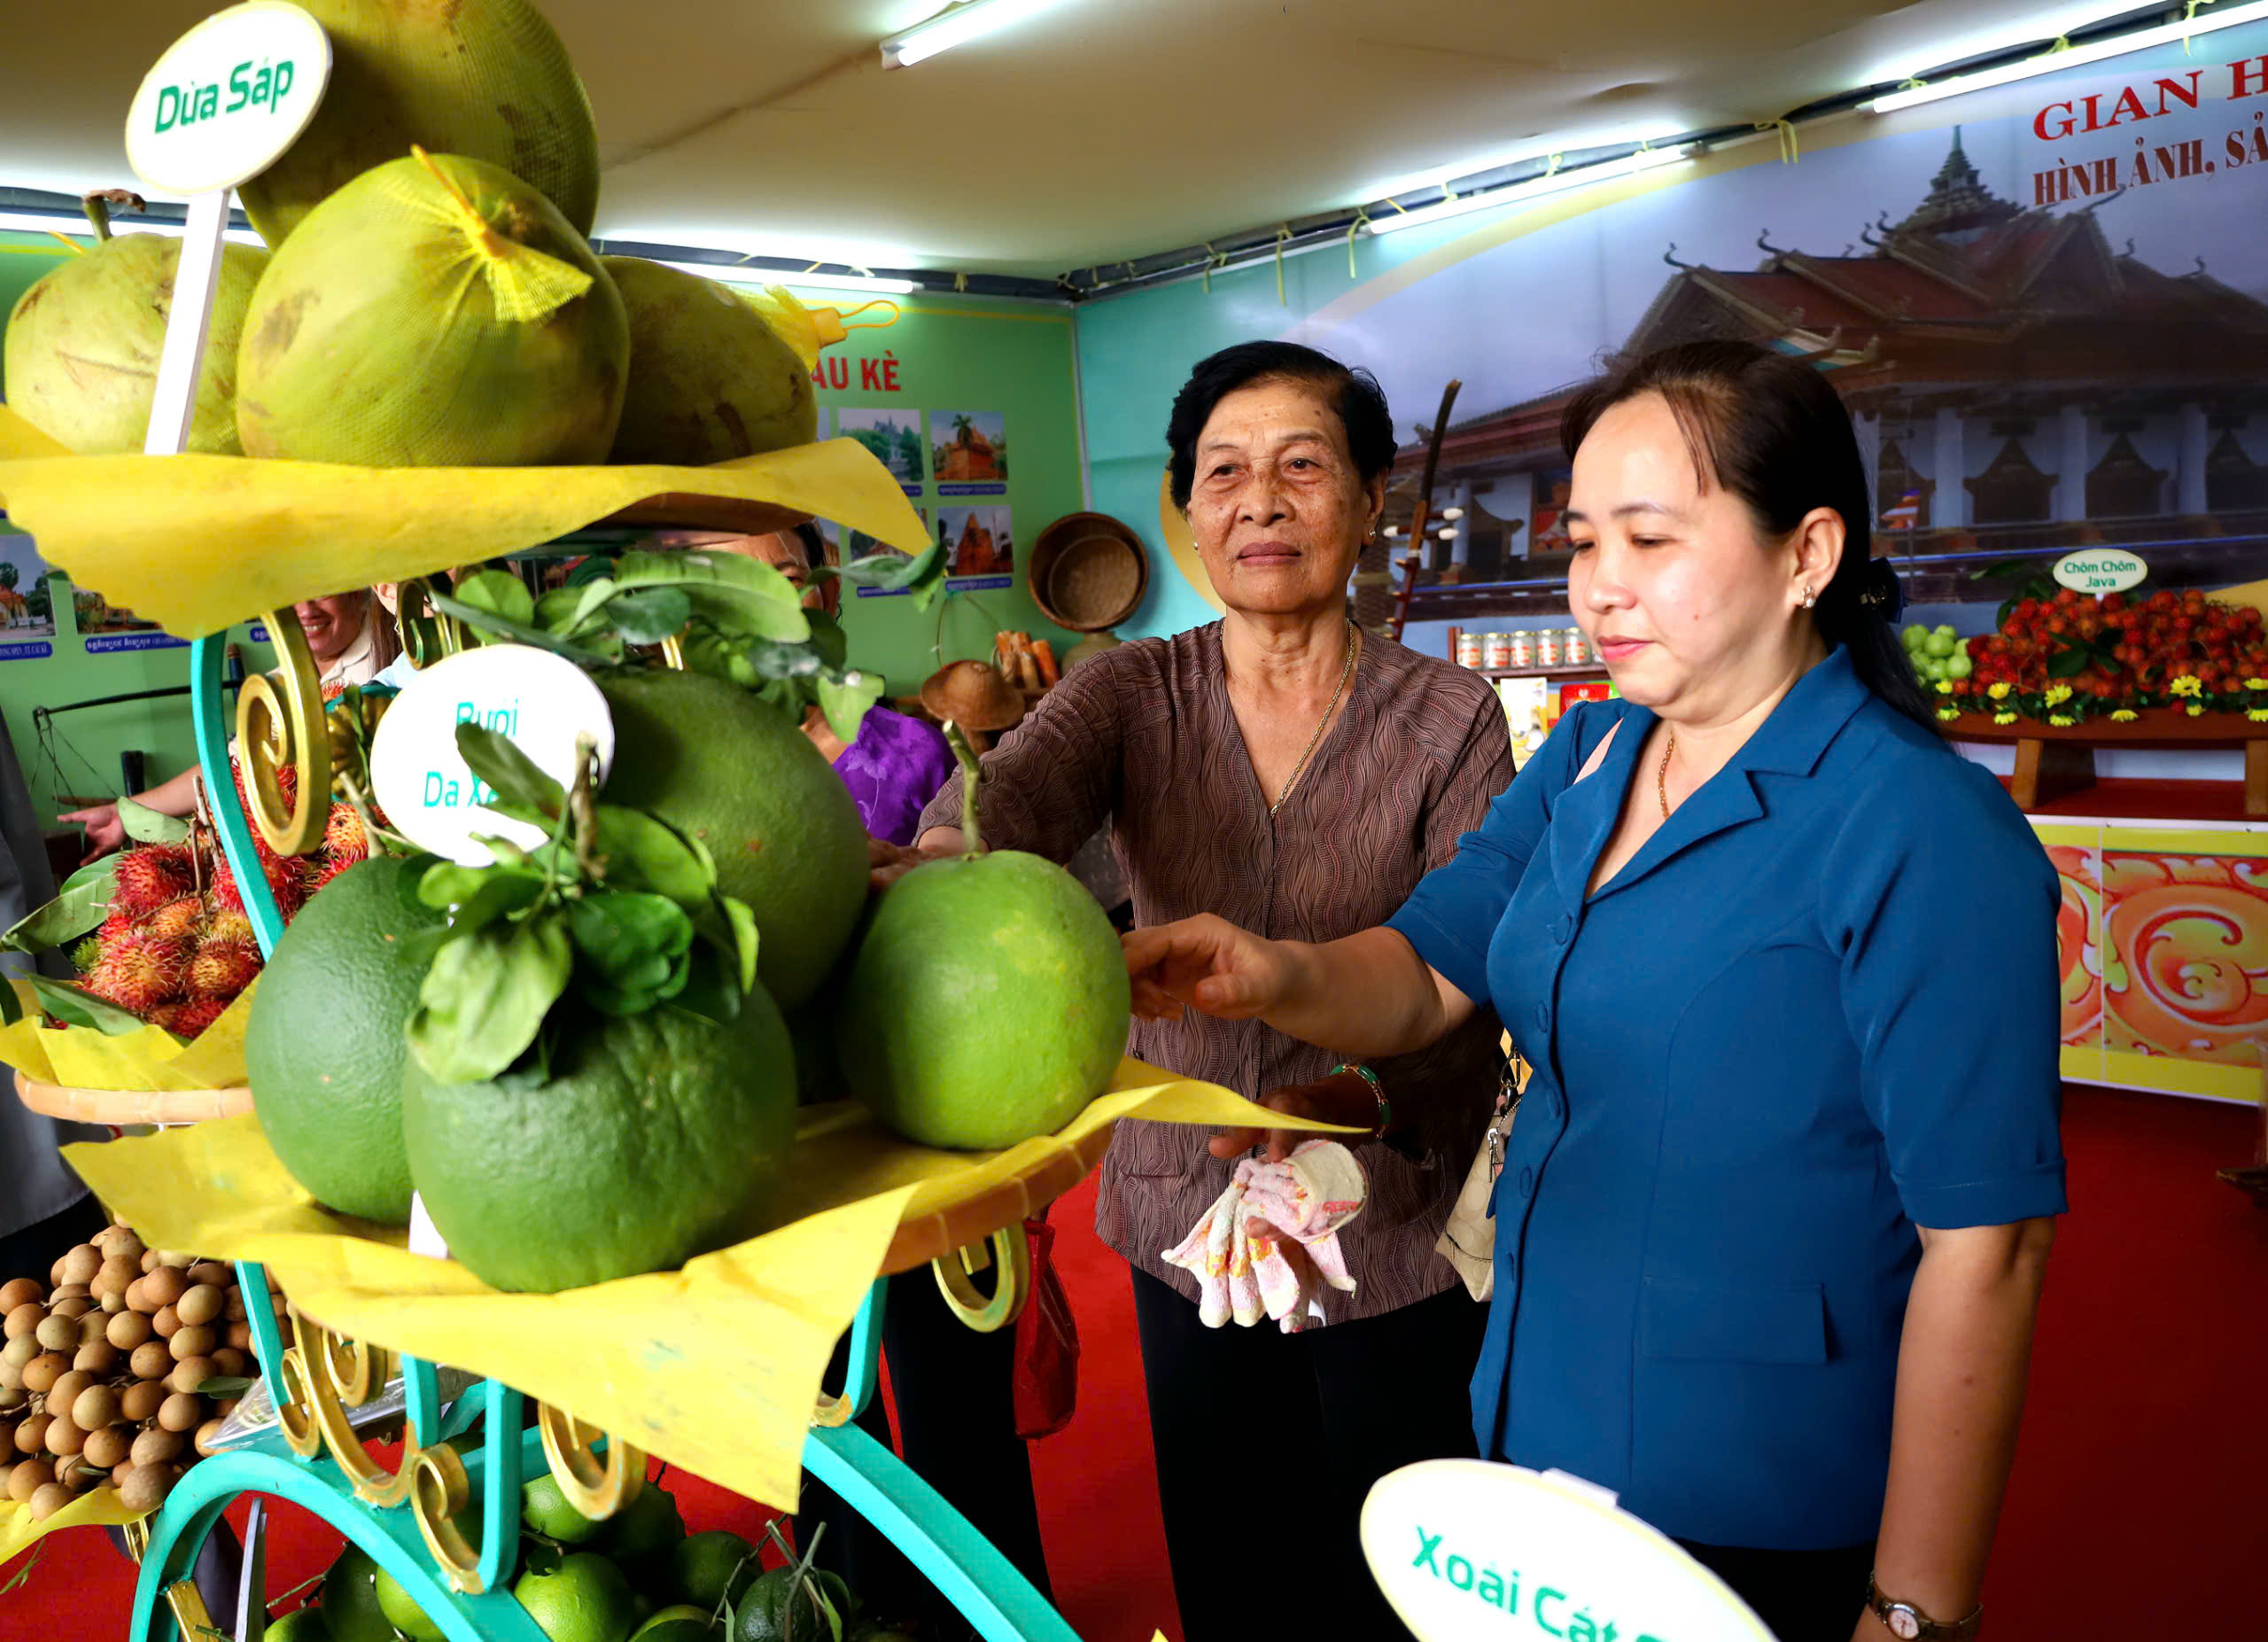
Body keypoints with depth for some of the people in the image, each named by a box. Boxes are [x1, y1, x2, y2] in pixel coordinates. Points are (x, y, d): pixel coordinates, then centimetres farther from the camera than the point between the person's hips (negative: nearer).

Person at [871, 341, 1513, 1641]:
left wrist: (1361, 1099, -38)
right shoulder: (1134, 694, -3)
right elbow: (1014, 790, -25)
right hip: (1185, 1220, 2)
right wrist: (938, 864, -48)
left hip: (1392, 1237, -1)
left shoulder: (1452, 718, -8)